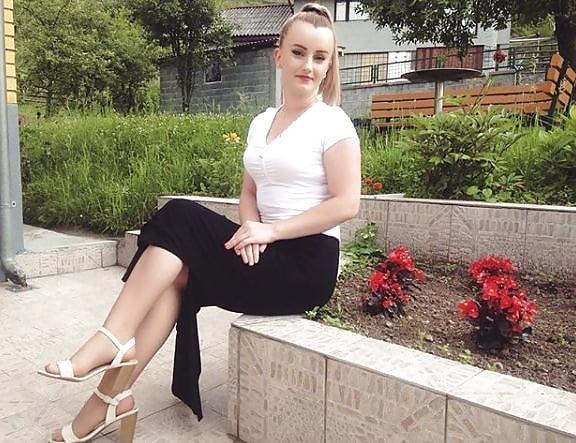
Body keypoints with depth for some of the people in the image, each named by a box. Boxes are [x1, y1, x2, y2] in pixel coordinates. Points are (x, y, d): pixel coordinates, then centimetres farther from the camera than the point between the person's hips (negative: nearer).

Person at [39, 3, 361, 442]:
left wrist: (270, 231, -17)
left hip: (308, 261, -6)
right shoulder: (261, 122, 13)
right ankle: (113, 393, -14)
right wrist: (250, 228, -7)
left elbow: (347, 203, -14)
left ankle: (112, 340, -18)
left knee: (179, 221, -20)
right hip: (269, 252, 6)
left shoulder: (333, 123, -6)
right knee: (178, 274, -19)